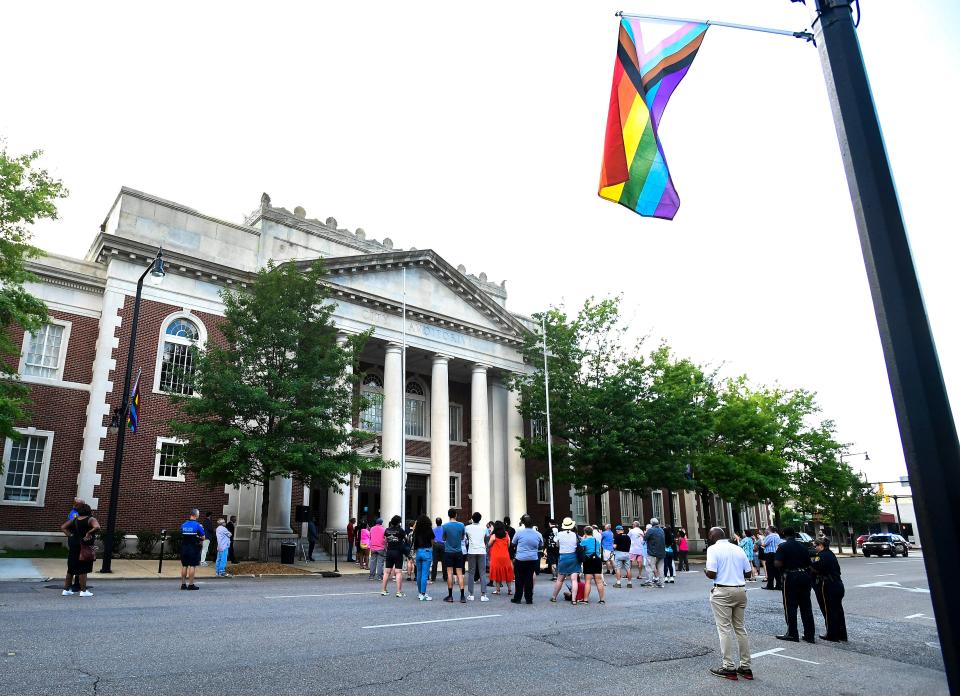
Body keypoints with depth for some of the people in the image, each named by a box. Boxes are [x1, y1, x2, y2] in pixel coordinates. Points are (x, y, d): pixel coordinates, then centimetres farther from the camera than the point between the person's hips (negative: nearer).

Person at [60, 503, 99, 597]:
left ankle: (66, 589, 22)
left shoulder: (74, 519, 8)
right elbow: (97, 527, -29)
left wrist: (70, 535, 5)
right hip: (84, 547, -6)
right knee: (83, 570, 1)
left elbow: (62, 527, 8)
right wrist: (89, 533, -17)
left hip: (73, 545, 6)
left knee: (71, 569, 16)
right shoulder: (91, 519, -10)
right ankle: (83, 591, 5)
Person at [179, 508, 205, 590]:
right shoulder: (198, 525, -9)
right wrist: (201, 544, 12)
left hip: (184, 547, 5)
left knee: (184, 566, 12)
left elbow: (181, 536, 9)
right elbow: (202, 538, -6)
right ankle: (191, 584, 1)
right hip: (194, 548, -5)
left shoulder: (183, 525, 5)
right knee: (192, 566, 0)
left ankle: (183, 584, 16)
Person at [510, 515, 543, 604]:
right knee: (529, 578, 8)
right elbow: (541, 547, 9)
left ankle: (518, 598, 14)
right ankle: (529, 599, 11)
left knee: (519, 579, 8)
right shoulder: (537, 534, -2)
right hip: (533, 559, 2)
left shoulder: (519, 532, -10)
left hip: (520, 558, -2)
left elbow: (513, 543, 1)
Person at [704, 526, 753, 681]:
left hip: (723, 592, -6)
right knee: (740, 628, 15)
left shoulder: (713, 549, -9)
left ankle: (729, 668, 3)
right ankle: (745, 667, 19)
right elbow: (748, 573, 10)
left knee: (725, 629, 0)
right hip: (741, 590, 6)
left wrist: (705, 571, 4)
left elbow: (711, 574, -17)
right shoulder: (738, 549, 9)